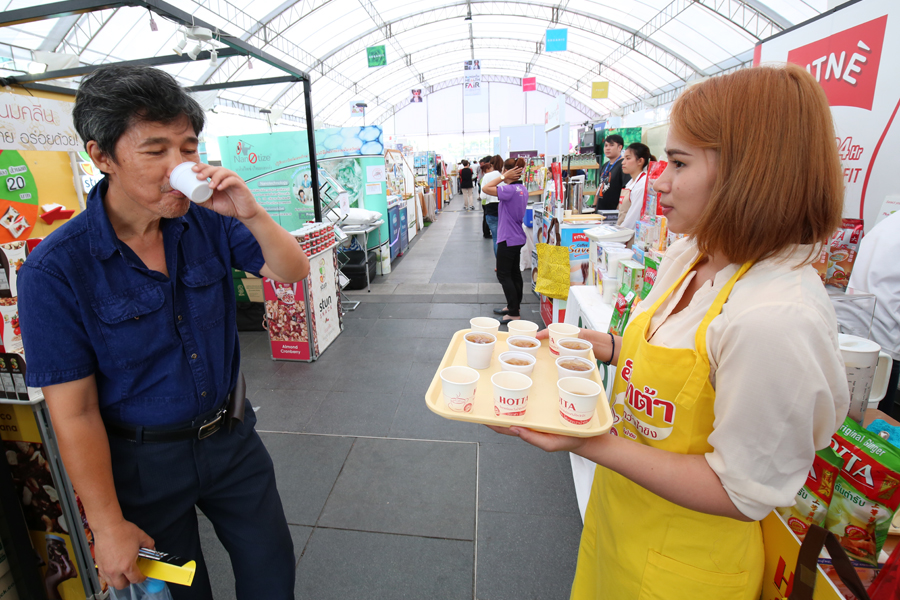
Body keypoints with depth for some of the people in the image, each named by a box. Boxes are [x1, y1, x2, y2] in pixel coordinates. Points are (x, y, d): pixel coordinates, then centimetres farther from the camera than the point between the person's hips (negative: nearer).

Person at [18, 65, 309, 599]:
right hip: (143, 461, -3)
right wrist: (108, 525, -10)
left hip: (230, 434, 3)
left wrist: (251, 215, -25)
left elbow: (292, 271, -5)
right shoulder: (55, 271, -20)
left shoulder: (207, 222, -10)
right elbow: (74, 413, -16)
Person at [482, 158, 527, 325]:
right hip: (518, 238, 10)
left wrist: (503, 177, -18)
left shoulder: (510, 190, -22)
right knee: (514, 273, 17)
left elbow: (486, 188, -23)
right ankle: (512, 306, 30)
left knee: (504, 275, -2)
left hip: (508, 239, -10)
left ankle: (514, 314, -1)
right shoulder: (522, 189, 8)